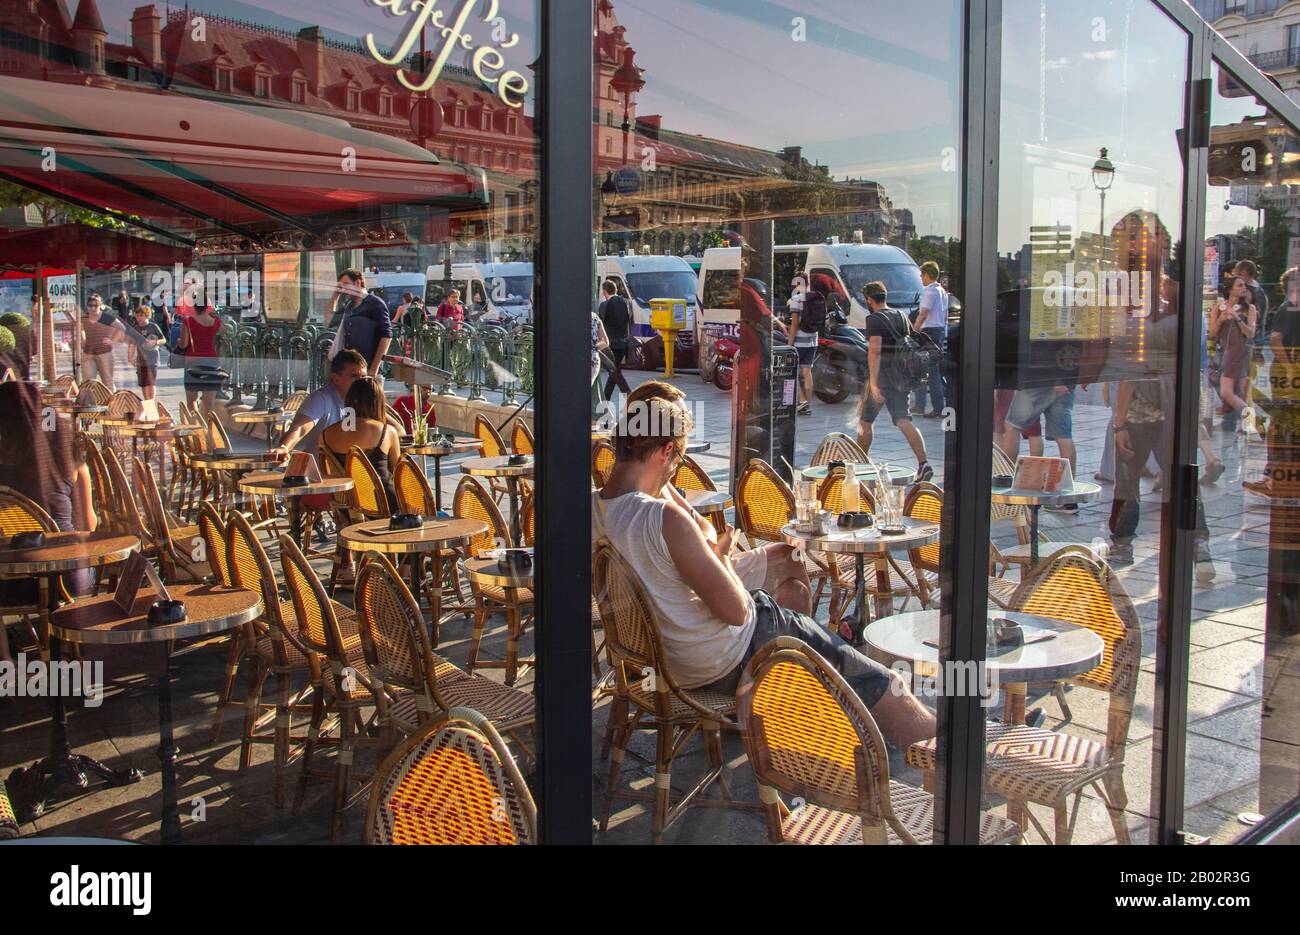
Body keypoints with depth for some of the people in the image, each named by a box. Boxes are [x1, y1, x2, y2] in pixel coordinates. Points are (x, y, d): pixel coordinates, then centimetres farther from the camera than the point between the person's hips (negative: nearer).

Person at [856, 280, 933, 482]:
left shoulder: (874, 319, -10)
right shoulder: (902, 317, 13)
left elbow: (875, 351, -20)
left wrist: (873, 383, -25)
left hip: (881, 376, -6)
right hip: (900, 377, 6)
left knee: (864, 420, 10)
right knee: (904, 421, -1)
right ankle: (923, 463, -16)